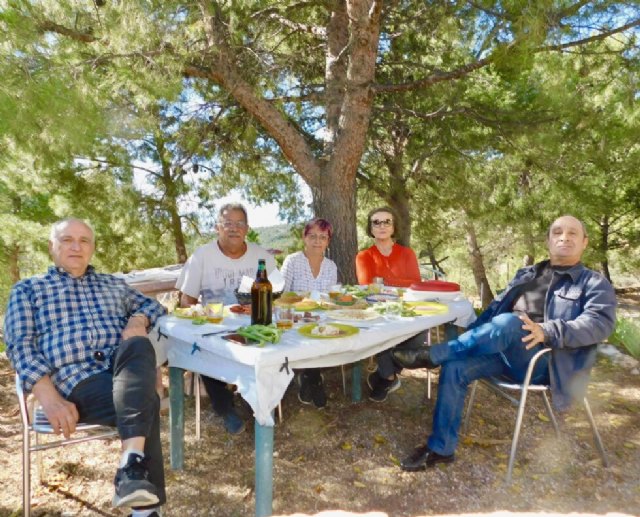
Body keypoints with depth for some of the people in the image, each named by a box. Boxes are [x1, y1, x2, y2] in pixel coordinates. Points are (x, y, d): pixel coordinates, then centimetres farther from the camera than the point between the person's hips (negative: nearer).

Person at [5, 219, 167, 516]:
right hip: (76, 383, -2)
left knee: (138, 346, -35)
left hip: (125, 371, 3)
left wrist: (138, 321, 1)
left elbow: (154, 305, 29)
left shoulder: (114, 284, 28)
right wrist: (50, 398, -13)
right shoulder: (28, 289, 18)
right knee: (146, 401, -32)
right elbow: (20, 346, 4)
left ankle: (132, 467, -43)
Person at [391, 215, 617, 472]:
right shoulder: (525, 274, 24)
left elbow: (601, 322, -11)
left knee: (506, 323, -36)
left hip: (545, 360, -5)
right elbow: (495, 307, 22)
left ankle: (430, 355, -23)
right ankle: (440, 448, -9)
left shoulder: (594, 283, 8)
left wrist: (547, 332, -28)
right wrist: (469, 335, 5)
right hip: (504, 350, 5)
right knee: (454, 367, -20)